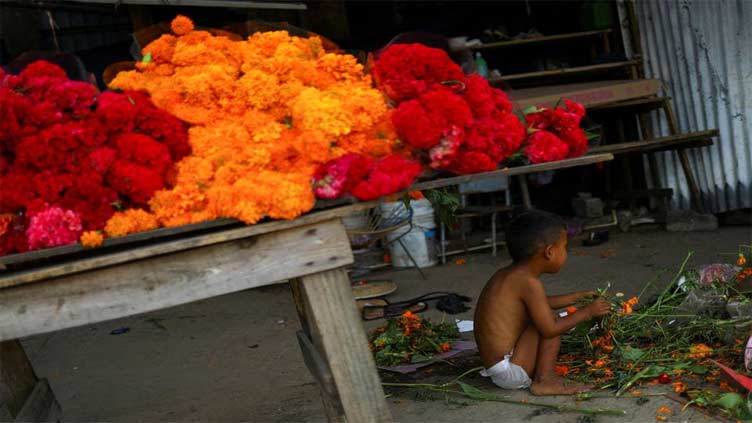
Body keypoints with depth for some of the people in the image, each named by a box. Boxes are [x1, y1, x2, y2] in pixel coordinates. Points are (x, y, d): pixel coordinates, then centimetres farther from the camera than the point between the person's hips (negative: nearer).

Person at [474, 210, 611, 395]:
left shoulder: (507, 275, 10)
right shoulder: (529, 282, -19)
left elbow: (542, 303, 27)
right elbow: (550, 329, -20)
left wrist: (577, 297, 29)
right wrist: (587, 312, -8)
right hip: (511, 372, -10)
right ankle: (544, 381, -6)